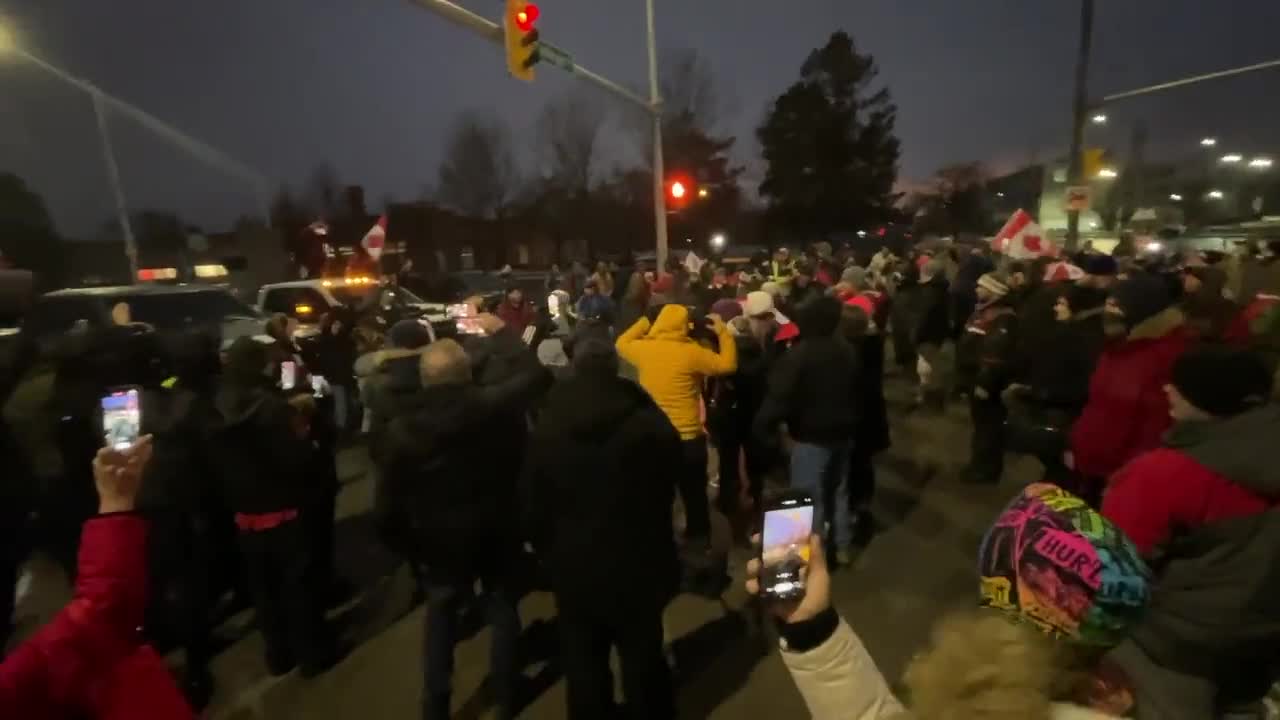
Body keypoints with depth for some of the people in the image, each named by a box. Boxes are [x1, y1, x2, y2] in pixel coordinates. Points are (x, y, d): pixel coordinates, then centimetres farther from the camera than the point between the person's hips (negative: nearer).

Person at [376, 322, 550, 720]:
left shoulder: (401, 428, -14)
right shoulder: (487, 404, -21)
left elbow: (392, 491, -4)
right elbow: (534, 375, -11)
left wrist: (408, 539, 12)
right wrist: (501, 333, -4)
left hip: (438, 536, 1)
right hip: (494, 527, -1)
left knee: (440, 614, 23)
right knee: (503, 608, 18)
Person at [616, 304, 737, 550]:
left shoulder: (643, 348, -5)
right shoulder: (691, 352, -15)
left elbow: (621, 343, 16)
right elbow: (727, 364, -6)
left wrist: (644, 322, 20)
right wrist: (723, 332, 5)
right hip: (689, 439, -3)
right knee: (695, 496, 16)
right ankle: (698, 542, 28)